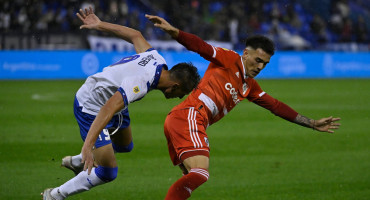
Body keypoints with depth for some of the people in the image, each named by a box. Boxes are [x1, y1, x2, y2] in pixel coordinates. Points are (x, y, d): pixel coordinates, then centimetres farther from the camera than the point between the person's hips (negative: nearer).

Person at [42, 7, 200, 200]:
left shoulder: (157, 60, -10)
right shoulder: (140, 83, -38)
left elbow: (135, 35, 6)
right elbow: (107, 110, -47)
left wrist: (99, 25, 19)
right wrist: (88, 146, -55)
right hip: (90, 108, -10)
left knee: (125, 146, 32)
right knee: (108, 172, -14)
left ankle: (77, 162, 52)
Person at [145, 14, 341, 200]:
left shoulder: (250, 87, 25)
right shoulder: (228, 60, 3)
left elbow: (276, 106, 28)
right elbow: (200, 46, -8)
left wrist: (312, 123, 28)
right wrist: (172, 31, -25)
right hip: (188, 116, -10)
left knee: (192, 179, 10)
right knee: (200, 173, -23)